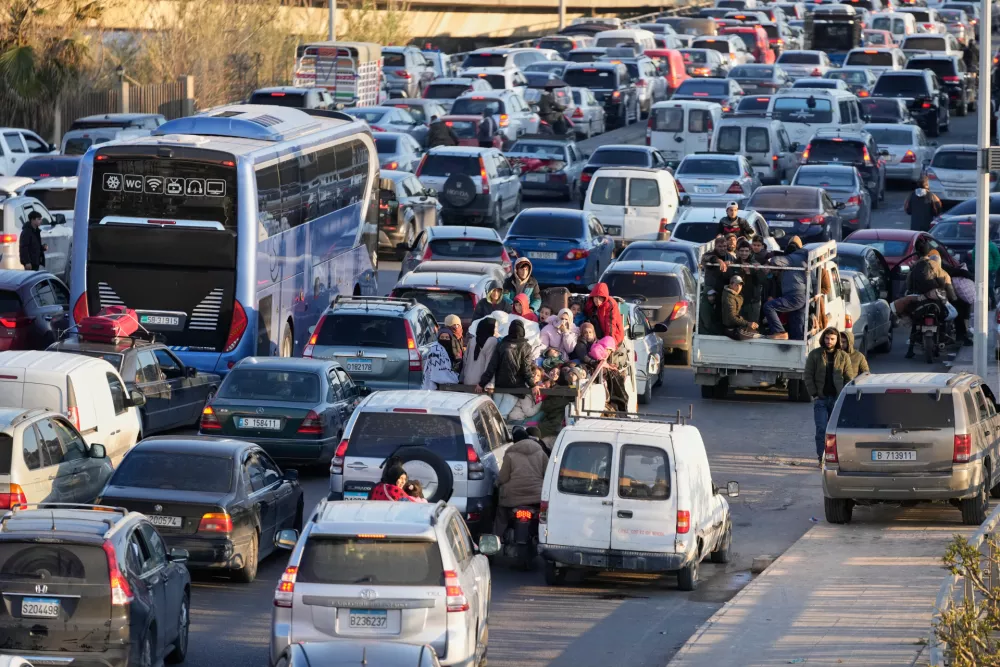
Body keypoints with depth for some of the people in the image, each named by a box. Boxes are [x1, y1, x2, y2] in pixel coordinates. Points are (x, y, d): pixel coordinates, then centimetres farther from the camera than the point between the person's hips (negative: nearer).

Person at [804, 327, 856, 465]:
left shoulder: (844, 357, 5)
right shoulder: (815, 355, 3)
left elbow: (849, 378, 7)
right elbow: (808, 376, 3)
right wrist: (814, 394, -6)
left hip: (837, 398, 1)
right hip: (820, 398, -1)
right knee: (821, 429, -8)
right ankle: (822, 458, -6)